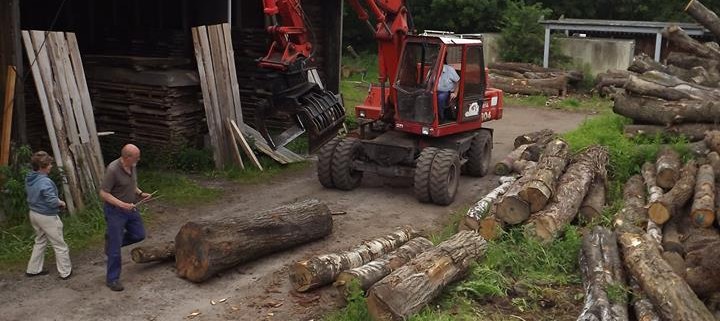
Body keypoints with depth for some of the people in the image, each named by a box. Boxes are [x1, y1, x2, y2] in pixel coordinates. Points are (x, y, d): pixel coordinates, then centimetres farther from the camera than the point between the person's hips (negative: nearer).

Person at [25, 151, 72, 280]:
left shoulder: (29, 178, 1)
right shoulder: (45, 182, -27)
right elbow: (52, 201, -30)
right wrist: (61, 203, -8)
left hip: (34, 214, 8)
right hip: (47, 217, -8)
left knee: (40, 241, 25)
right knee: (60, 245, 6)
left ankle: (33, 269, 32)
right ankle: (65, 272, 15)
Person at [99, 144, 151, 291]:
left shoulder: (132, 166, -2)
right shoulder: (113, 170, -25)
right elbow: (103, 193, -22)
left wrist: (140, 193, -1)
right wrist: (122, 204, -30)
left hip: (130, 207, 7)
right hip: (115, 210, -7)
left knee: (139, 235, 15)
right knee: (115, 247, -1)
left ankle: (111, 240, 34)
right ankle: (112, 279, 11)